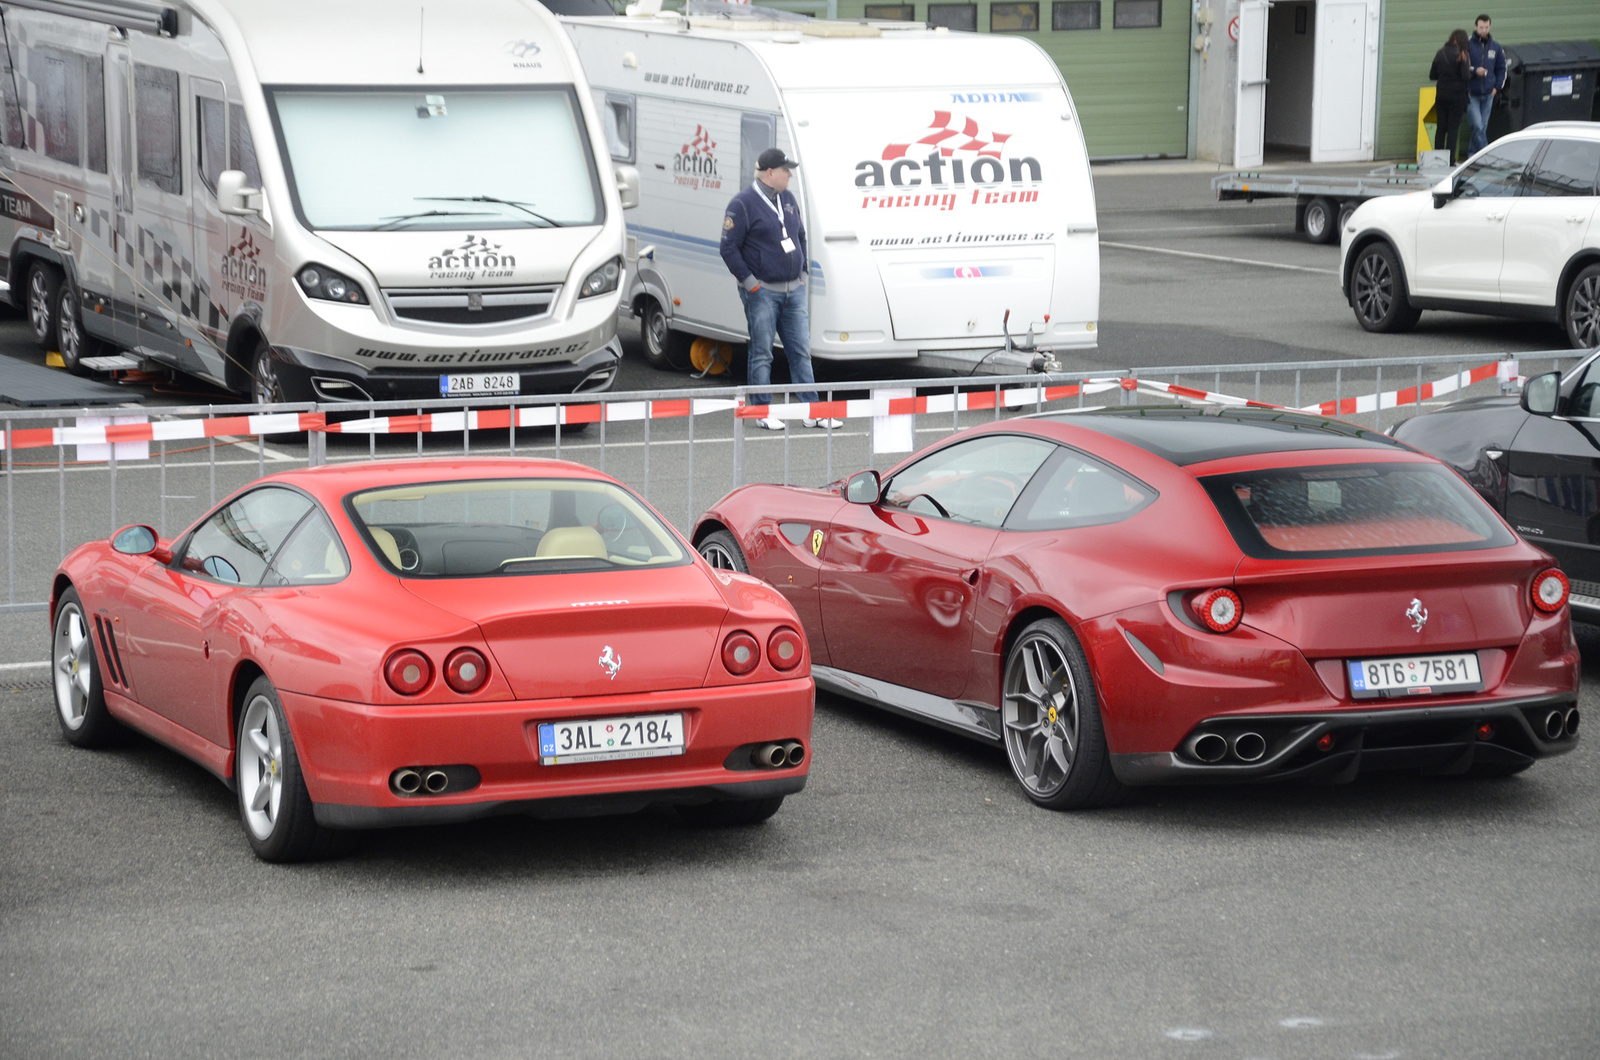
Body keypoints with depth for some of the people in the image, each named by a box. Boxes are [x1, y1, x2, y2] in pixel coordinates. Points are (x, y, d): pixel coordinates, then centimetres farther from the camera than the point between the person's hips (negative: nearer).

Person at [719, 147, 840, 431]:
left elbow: (800, 237, 22)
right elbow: (729, 249, -11)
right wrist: (750, 283, -14)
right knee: (762, 354, 0)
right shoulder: (743, 204, -10)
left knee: (801, 351, 6)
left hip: (793, 291, 7)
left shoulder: (788, 199, 12)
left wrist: (802, 274, 14)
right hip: (762, 293, -7)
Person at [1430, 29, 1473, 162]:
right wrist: (1471, 70, 4)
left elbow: (1432, 76, 8)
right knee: (1453, 129, 0)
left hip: (1441, 95, 4)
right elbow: (1466, 76, -16)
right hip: (1457, 95, -4)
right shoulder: (1462, 55, -10)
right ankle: (1450, 160, -3)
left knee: (1441, 128, 9)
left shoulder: (1440, 54, 4)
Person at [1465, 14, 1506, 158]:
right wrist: (1474, 71, -20)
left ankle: (1472, 153, 21)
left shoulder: (1496, 46, 5)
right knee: (1478, 126, -12)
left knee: (1482, 127, 9)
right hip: (1472, 94, -4)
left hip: (1488, 94, 4)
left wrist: (1497, 87, 6)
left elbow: (1501, 68, 16)